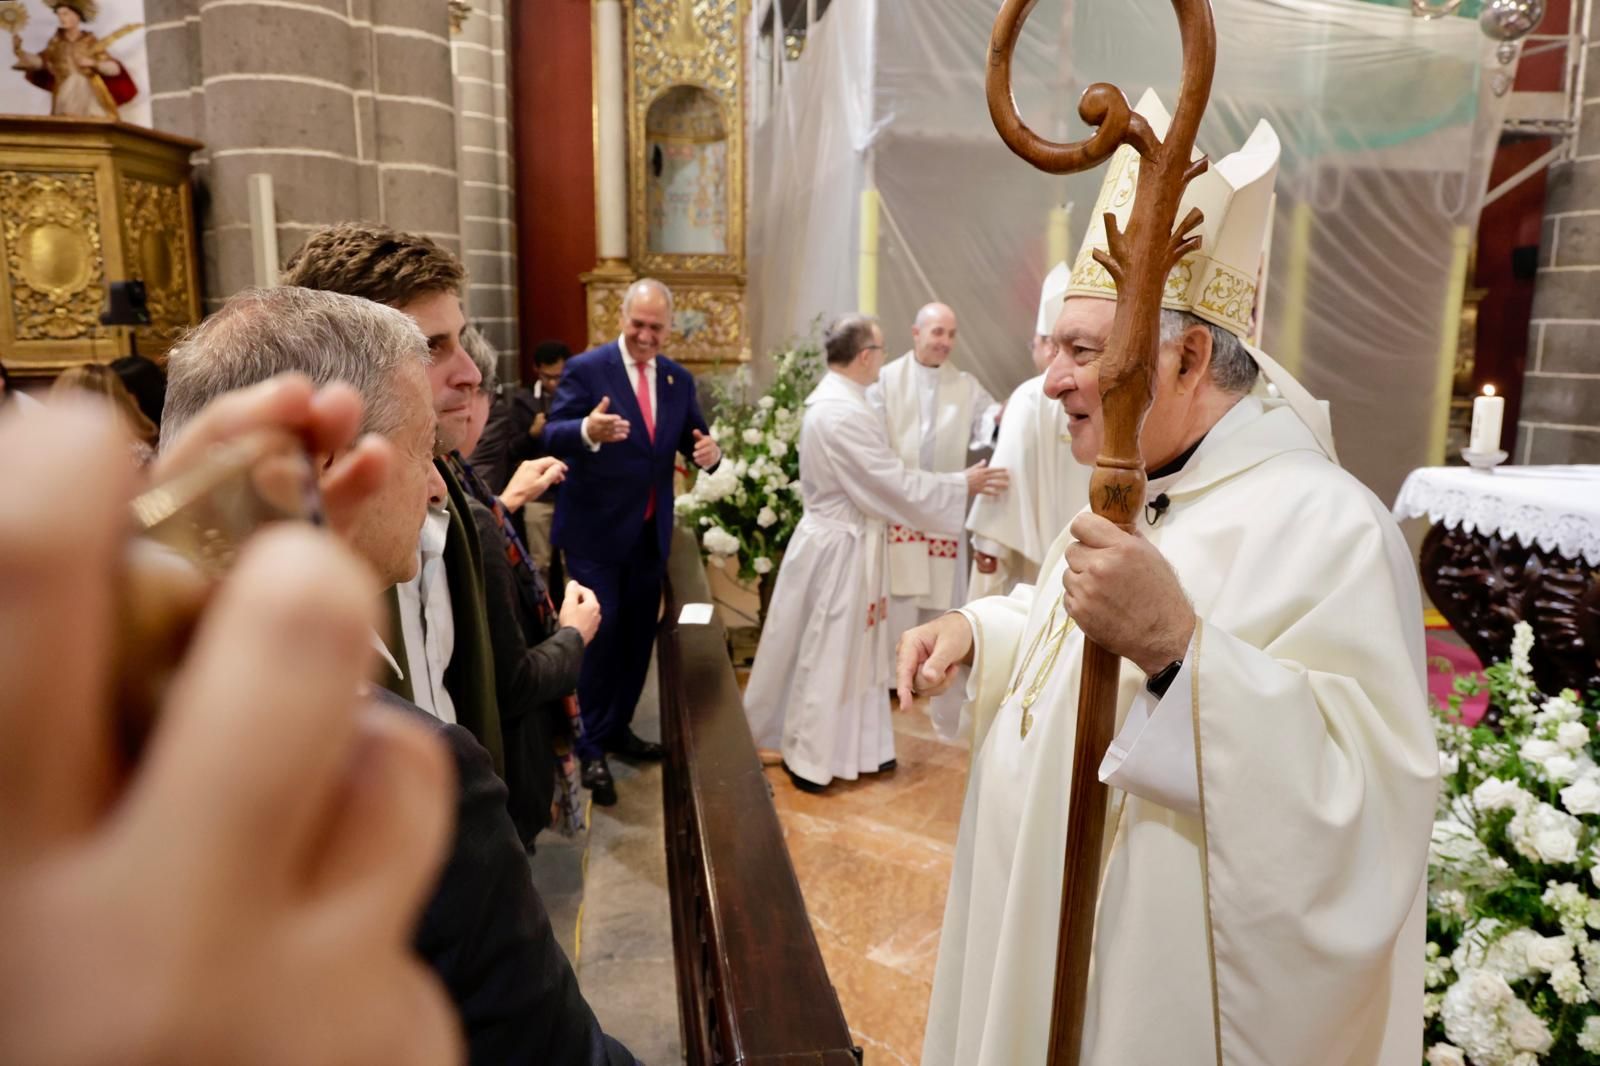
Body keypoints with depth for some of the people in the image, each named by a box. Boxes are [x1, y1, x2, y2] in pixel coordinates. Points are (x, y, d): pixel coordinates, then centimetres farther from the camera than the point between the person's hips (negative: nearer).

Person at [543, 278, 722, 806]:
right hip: (597, 530, -6)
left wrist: (709, 451, -17)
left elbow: (695, 440, 8)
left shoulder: (679, 379, 6)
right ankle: (591, 747, 11)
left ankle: (618, 727, 34)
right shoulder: (586, 369, -10)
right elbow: (552, 437, -19)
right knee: (600, 634, -3)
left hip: (652, 532, 6)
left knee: (638, 635, 16)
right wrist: (588, 430, -41)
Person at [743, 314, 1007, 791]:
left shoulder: (829, 399, 8)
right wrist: (963, 484, -13)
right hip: (841, 547, -10)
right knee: (828, 654, 3)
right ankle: (808, 757, 18)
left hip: (837, 537, 10)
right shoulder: (844, 413, -25)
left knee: (846, 649, 18)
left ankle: (852, 745, 31)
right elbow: (895, 483, -23)